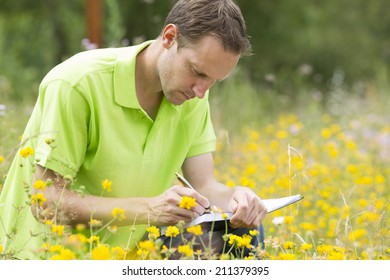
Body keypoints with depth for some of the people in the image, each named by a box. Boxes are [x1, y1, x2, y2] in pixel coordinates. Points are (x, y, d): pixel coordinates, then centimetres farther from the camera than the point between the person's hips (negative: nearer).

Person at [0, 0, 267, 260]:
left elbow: (204, 186, -2)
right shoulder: (78, 85, -21)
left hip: (125, 256, 5)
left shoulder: (192, 94, -2)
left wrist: (234, 197, -25)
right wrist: (149, 209, -30)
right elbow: (45, 201, -21)